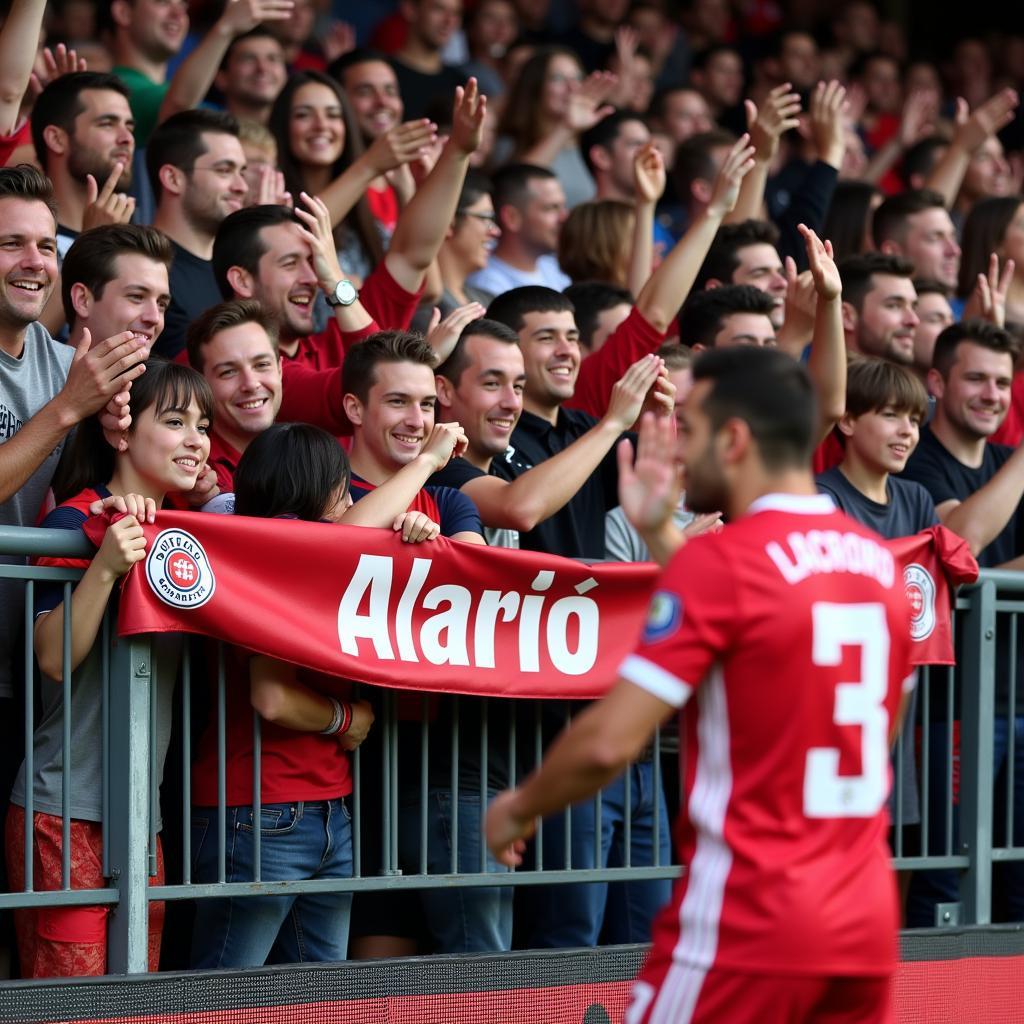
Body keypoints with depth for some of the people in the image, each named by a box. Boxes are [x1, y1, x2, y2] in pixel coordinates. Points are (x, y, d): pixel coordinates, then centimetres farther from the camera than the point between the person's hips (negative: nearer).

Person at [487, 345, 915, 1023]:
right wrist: (661, 536, 20)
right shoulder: (882, 563, 9)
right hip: (866, 920, 7)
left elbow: (610, 743, -15)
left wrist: (520, 808, 2)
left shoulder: (718, 561, -13)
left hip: (747, 922, -7)